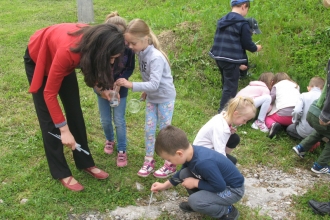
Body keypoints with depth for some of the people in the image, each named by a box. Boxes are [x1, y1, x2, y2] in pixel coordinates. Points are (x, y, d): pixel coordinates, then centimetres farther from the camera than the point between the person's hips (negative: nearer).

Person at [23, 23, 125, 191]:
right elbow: (50, 93, -33)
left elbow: (92, 67, -1)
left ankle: (85, 163, 17)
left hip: (58, 57, 6)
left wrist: (103, 87, -15)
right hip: (38, 59, -6)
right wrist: (64, 130, -30)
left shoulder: (93, 41, -27)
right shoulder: (68, 51, -44)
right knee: (49, 118, -4)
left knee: (75, 111, 5)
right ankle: (61, 173, 7)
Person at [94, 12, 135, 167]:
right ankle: (109, 140, 42)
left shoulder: (128, 49, -21)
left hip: (120, 89, -1)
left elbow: (130, 68, -8)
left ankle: (122, 150, 18)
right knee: (105, 120, 13)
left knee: (119, 121, 3)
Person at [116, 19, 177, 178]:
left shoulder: (156, 57, -30)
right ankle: (149, 160, 23)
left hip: (165, 98, -7)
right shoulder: (141, 53, -6)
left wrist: (131, 85, -41)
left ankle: (170, 165, 19)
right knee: (149, 129, 10)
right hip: (152, 97, 7)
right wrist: (146, 91, 13)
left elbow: (154, 84, -36)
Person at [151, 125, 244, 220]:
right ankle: (196, 203, 15)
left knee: (194, 201, -25)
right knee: (184, 174, -4)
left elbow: (220, 187, -27)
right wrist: (164, 185, 10)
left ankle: (228, 211, -1)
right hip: (219, 181, 8)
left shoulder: (204, 163, -38)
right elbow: (181, 173, 11)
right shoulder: (190, 152, -11)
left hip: (233, 189, -8)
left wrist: (195, 183, -18)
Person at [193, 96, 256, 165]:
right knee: (232, 161, -16)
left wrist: (231, 132, -12)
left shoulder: (225, 116, -9)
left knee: (235, 138, 4)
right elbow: (220, 153, -37)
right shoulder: (220, 128, -35)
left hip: (211, 146, 9)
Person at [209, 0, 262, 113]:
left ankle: (224, 110, 36)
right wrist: (256, 48, 12)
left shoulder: (222, 20, 13)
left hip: (219, 57, 9)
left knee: (226, 84, 23)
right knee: (230, 87, -1)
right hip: (231, 59, -8)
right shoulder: (242, 23, -12)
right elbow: (247, 44, -10)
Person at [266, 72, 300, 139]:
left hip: (283, 113, -4)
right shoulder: (296, 85, 29)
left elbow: (270, 99, 7)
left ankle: (272, 125, -10)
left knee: (267, 117, 23)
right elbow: (300, 98, 23)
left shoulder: (276, 85, 17)